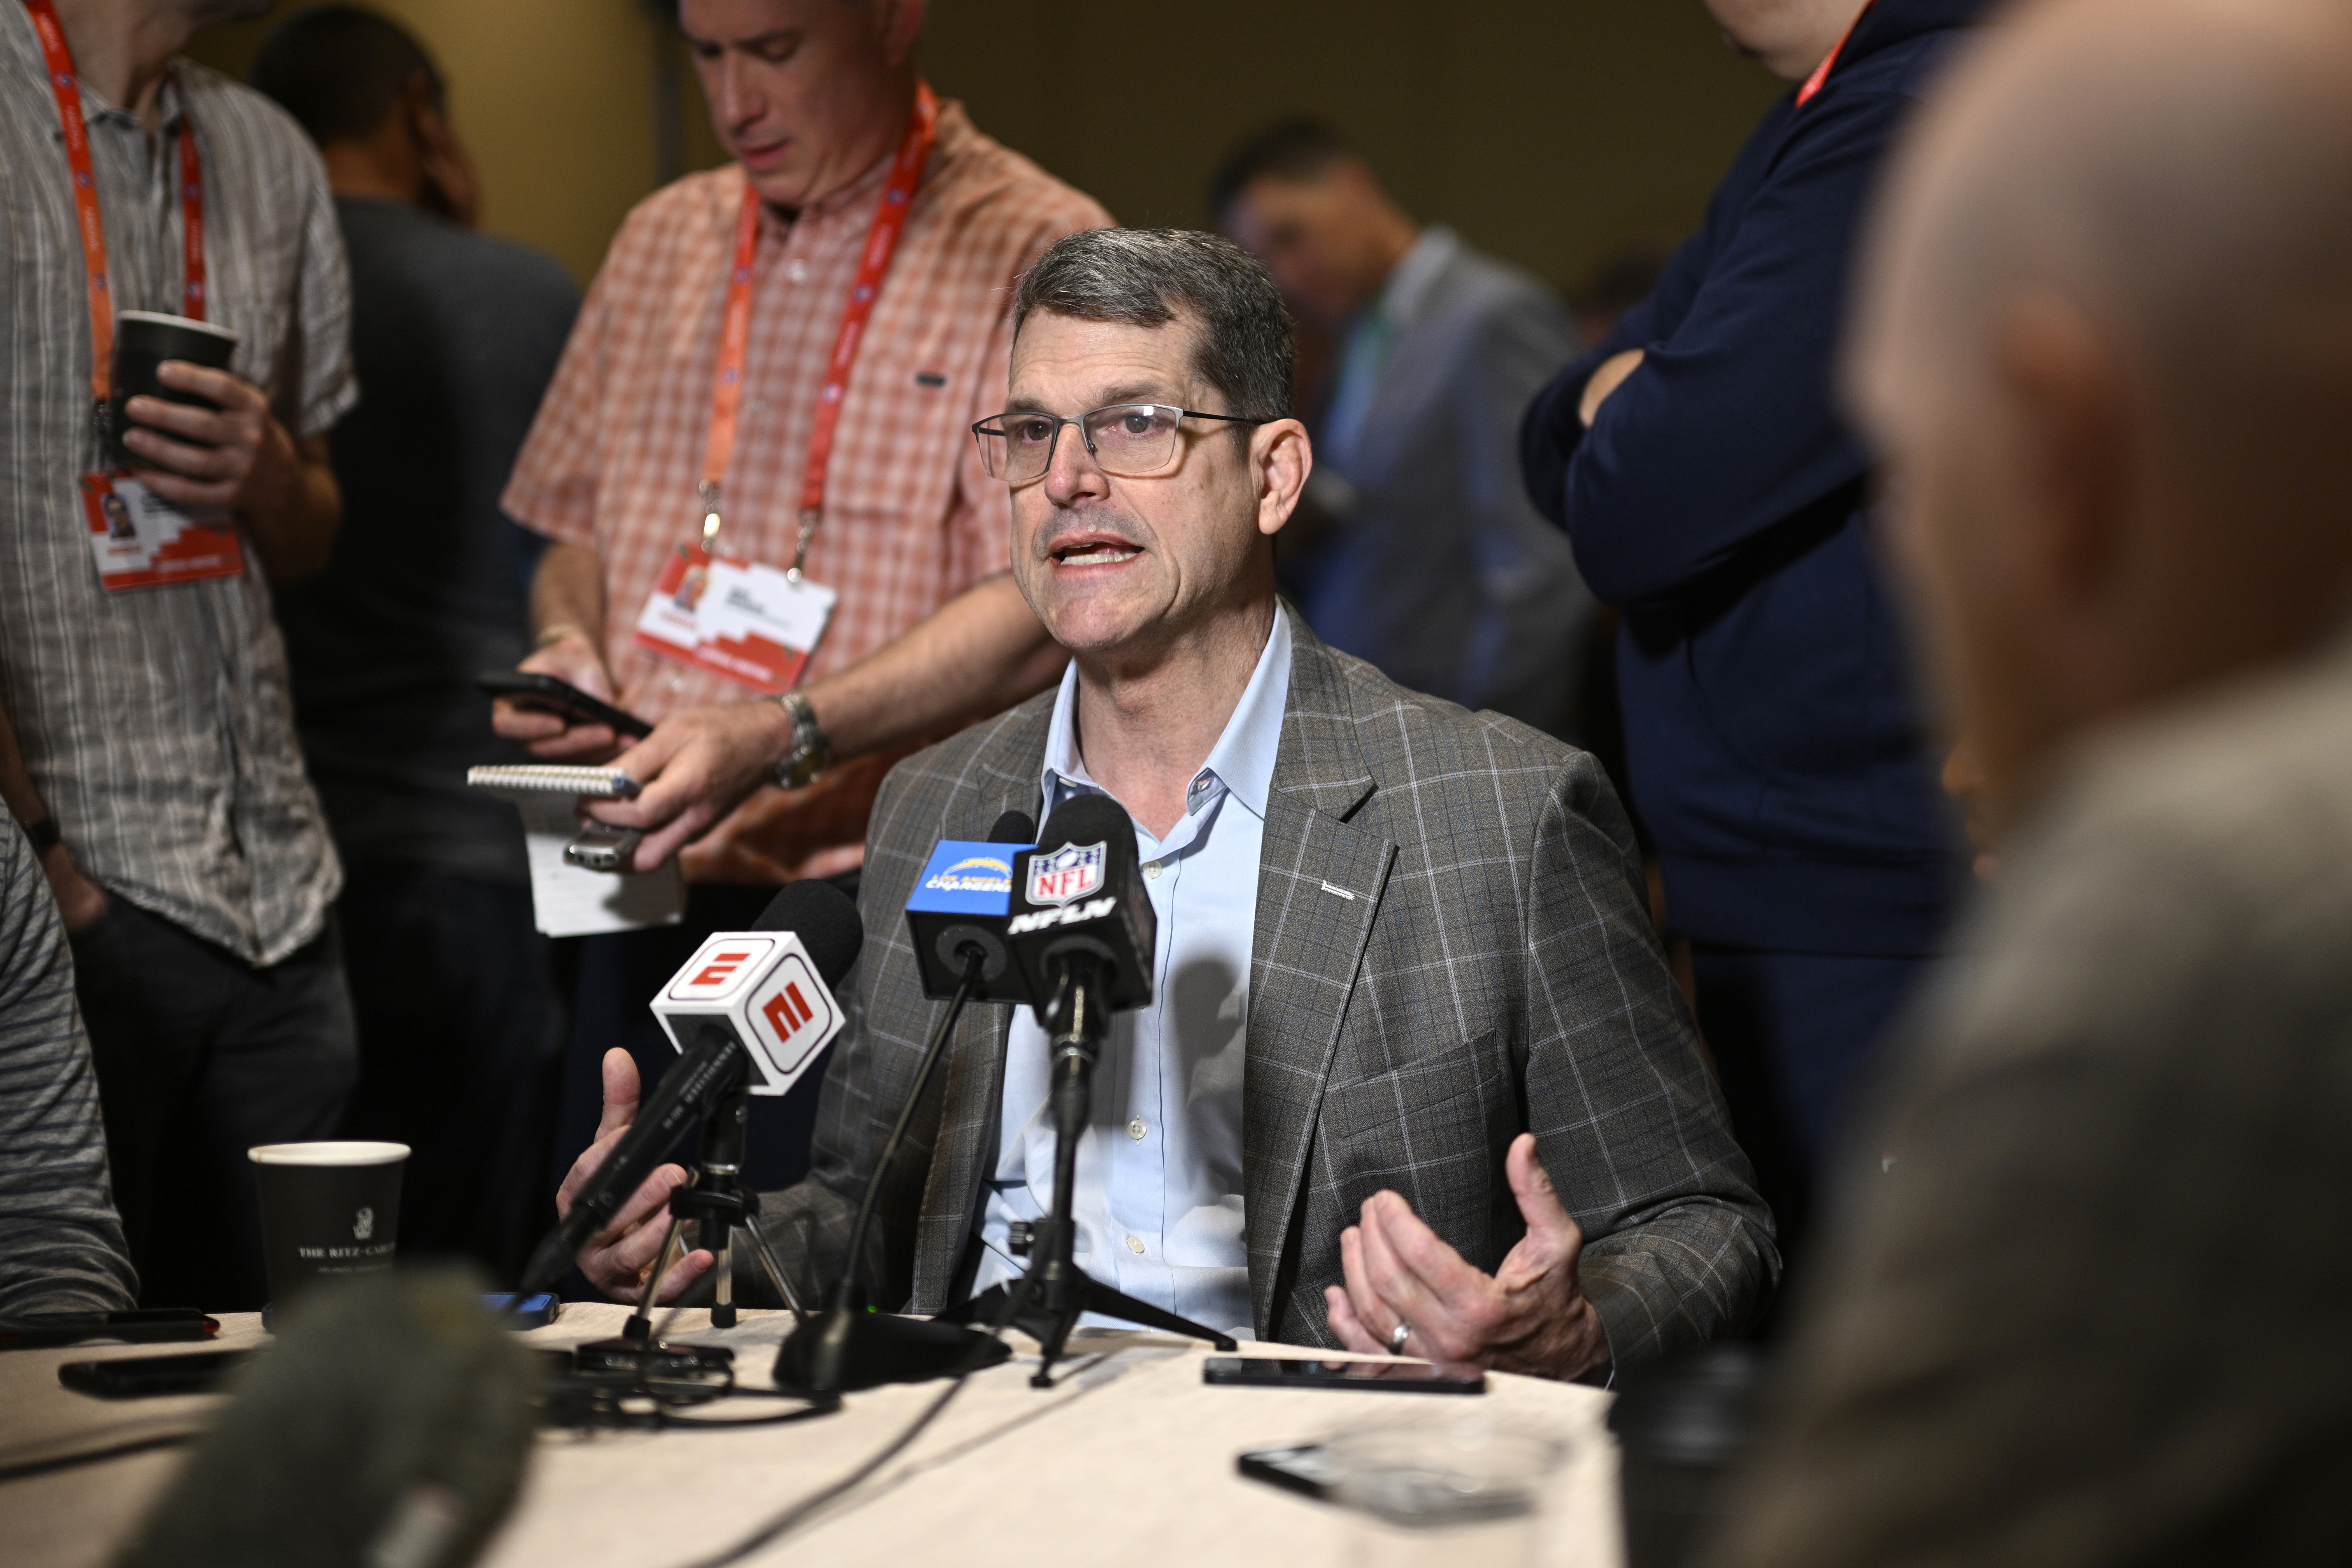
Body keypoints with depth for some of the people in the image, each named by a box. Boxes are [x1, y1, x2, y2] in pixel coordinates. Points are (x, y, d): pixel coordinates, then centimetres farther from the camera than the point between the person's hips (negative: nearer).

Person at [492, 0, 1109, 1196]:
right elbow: (575, 525, 26)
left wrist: (783, 738, -25)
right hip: (652, 921, 6)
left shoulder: (1039, 255, -6)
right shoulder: (662, 243, 16)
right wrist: (568, 642, 3)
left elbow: (1045, 614, -15)